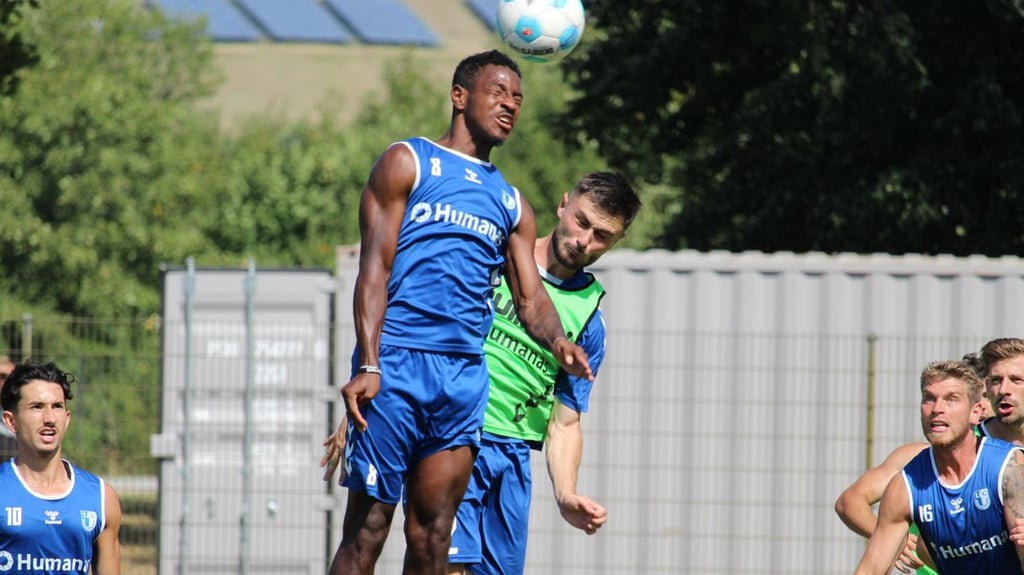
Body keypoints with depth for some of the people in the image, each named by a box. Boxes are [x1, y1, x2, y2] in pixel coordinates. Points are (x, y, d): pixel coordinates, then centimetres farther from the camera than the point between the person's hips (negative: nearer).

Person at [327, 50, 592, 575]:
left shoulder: (512, 205, 22)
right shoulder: (408, 163, 5)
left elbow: (531, 299, 18)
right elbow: (375, 266, -3)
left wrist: (556, 341, -7)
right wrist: (368, 365, -15)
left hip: (465, 374, 5)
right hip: (396, 365, -5)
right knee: (368, 526, -8)